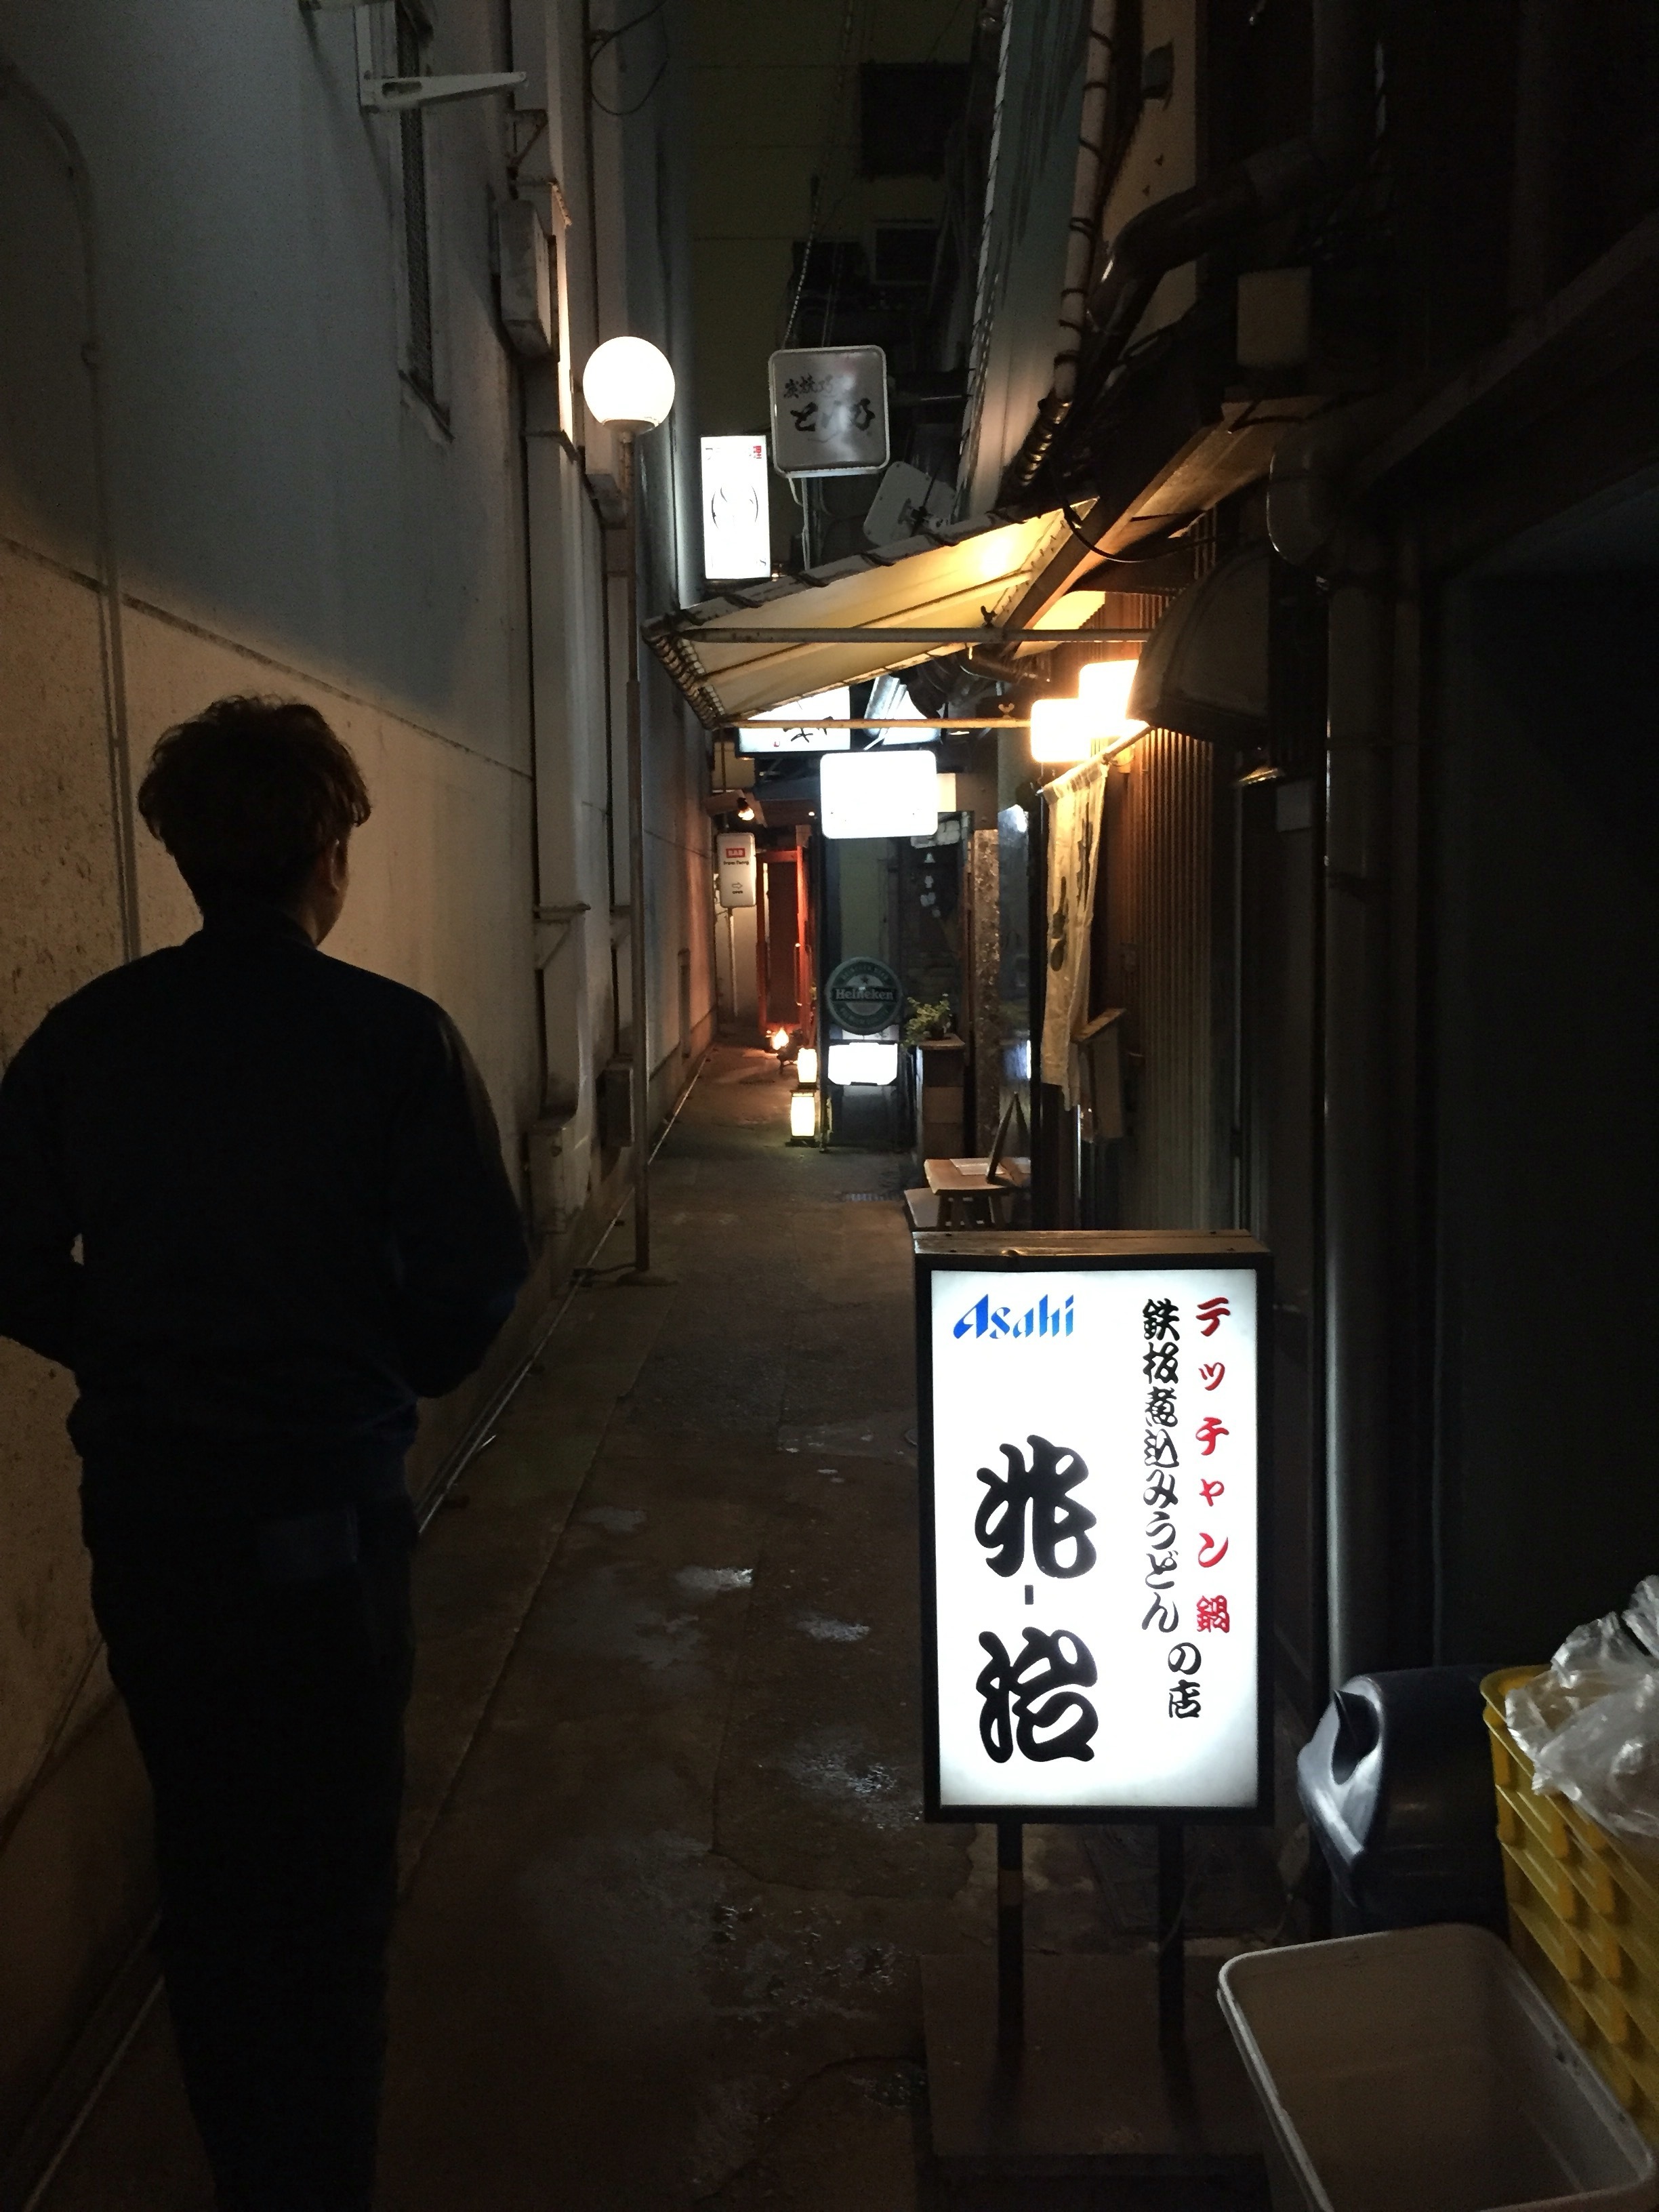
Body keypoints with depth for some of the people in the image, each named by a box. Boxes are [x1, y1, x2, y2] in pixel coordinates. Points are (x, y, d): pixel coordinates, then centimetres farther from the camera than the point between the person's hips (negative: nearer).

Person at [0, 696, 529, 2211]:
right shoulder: (394, 1038, -15)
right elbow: (473, 1273, -14)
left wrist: (140, 1370, 12)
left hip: (141, 1502, 4)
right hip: (325, 1502, -4)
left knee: (204, 1853, 21)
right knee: (331, 1869, 12)